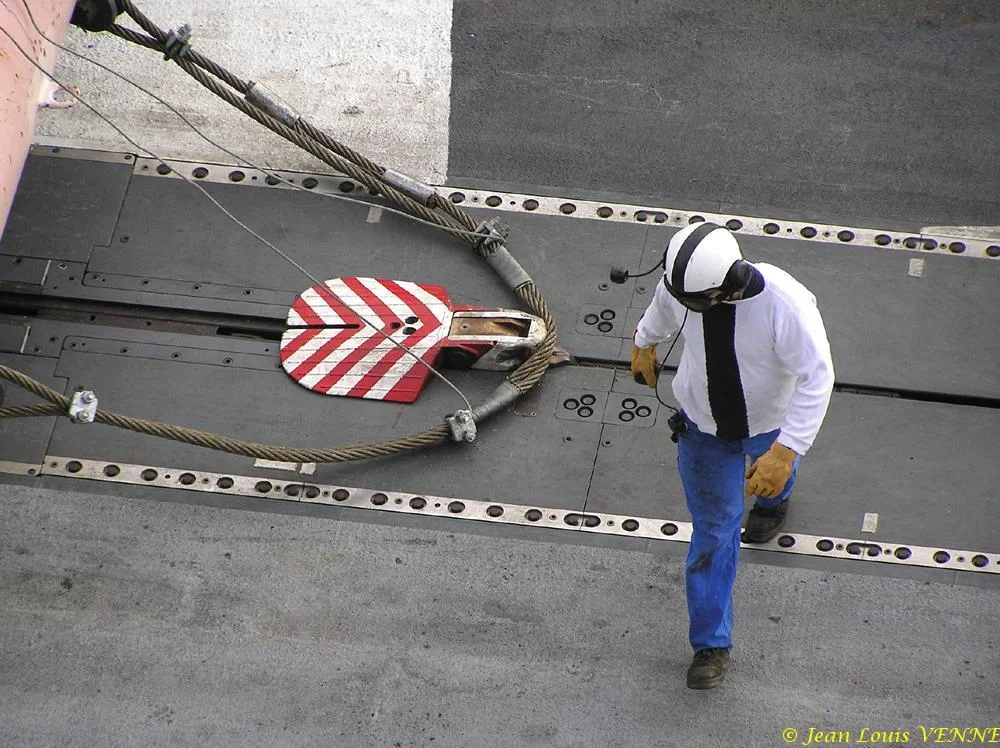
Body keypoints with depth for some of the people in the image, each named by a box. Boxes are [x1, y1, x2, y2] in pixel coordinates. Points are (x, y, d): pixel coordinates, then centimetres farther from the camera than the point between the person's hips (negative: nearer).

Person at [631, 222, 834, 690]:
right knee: (712, 529, 7)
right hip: (704, 424, 1)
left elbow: (816, 378, -34)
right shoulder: (681, 283, -27)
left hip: (769, 423, -1)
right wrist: (644, 343, 20)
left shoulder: (786, 304, -40)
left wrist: (784, 450, -40)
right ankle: (711, 643, 21)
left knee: (773, 470, 35)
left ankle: (773, 500, 75)